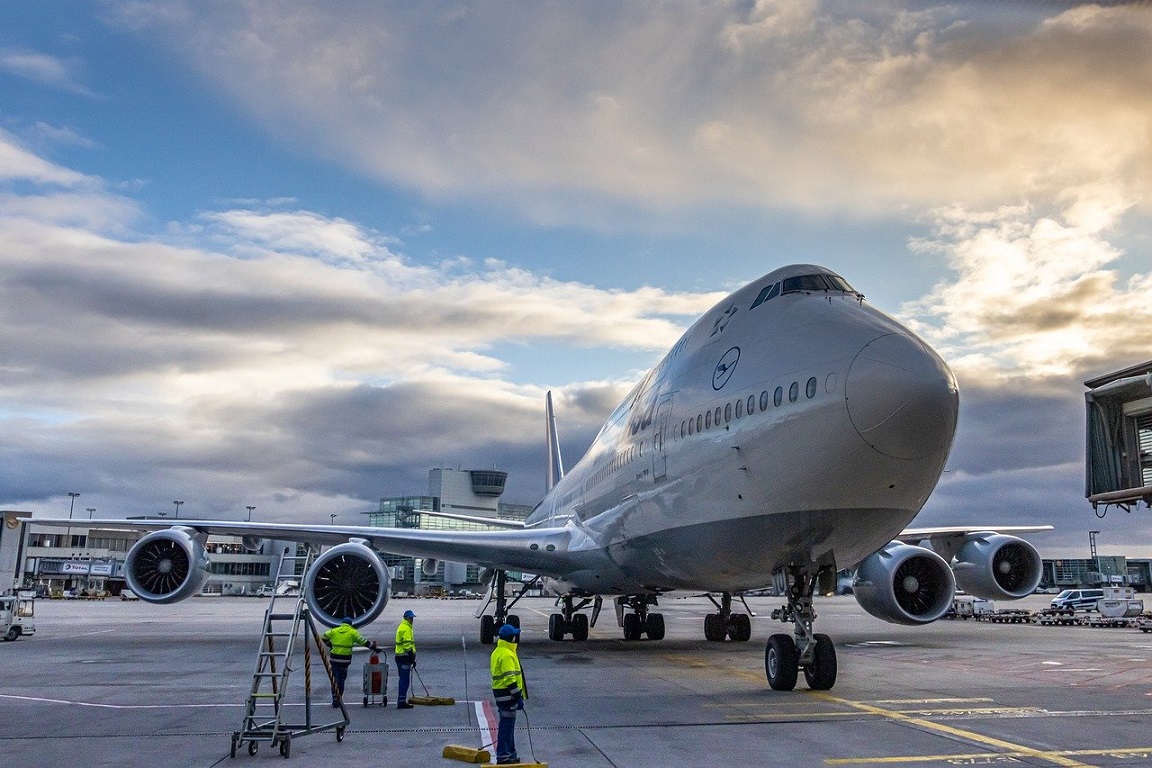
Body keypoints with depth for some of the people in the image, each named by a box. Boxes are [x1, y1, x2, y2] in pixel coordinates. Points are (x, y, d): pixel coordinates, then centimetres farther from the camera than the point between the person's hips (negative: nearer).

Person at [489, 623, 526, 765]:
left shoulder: (498, 652, 13)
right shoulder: (507, 655, -20)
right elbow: (510, 679, -24)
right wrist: (518, 697, -21)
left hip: (500, 693, 11)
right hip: (507, 694, -11)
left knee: (508, 725, 18)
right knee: (507, 725, -5)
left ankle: (510, 754, 27)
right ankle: (503, 757, -1)